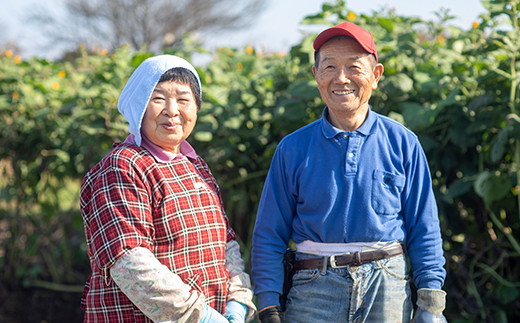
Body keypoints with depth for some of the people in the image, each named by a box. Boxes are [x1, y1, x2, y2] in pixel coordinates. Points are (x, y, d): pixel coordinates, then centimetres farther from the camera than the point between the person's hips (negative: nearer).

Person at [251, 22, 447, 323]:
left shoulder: (402, 143, 3)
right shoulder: (292, 149, 3)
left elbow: (424, 232, 5)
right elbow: (269, 236, 5)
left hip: (388, 289, 0)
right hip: (314, 292, 0)